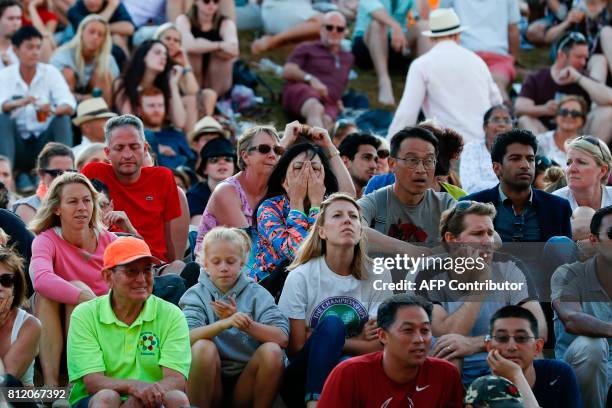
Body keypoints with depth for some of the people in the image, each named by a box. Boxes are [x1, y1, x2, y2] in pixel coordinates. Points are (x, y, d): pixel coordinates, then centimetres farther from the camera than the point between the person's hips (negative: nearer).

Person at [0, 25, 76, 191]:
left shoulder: (51, 72, -2)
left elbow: (69, 105, -14)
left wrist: (53, 110, -38)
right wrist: (19, 103, -42)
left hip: (44, 142, 0)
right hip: (17, 143, 0)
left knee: (63, 118, -24)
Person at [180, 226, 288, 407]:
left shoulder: (257, 294, 6)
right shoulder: (196, 295, 4)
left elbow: (282, 337, -10)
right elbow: (187, 337, -17)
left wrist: (244, 324, -25)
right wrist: (225, 324, -34)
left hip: (246, 380, 1)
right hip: (211, 382, -1)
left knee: (272, 350, -25)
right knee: (203, 347, -29)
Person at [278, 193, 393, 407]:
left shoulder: (378, 275, 1)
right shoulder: (300, 277, -4)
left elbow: (375, 347, -5)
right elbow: (296, 349, -5)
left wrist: (316, 338, -8)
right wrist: (357, 341, -4)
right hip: (304, 379, 0)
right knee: (331, 324, -31)